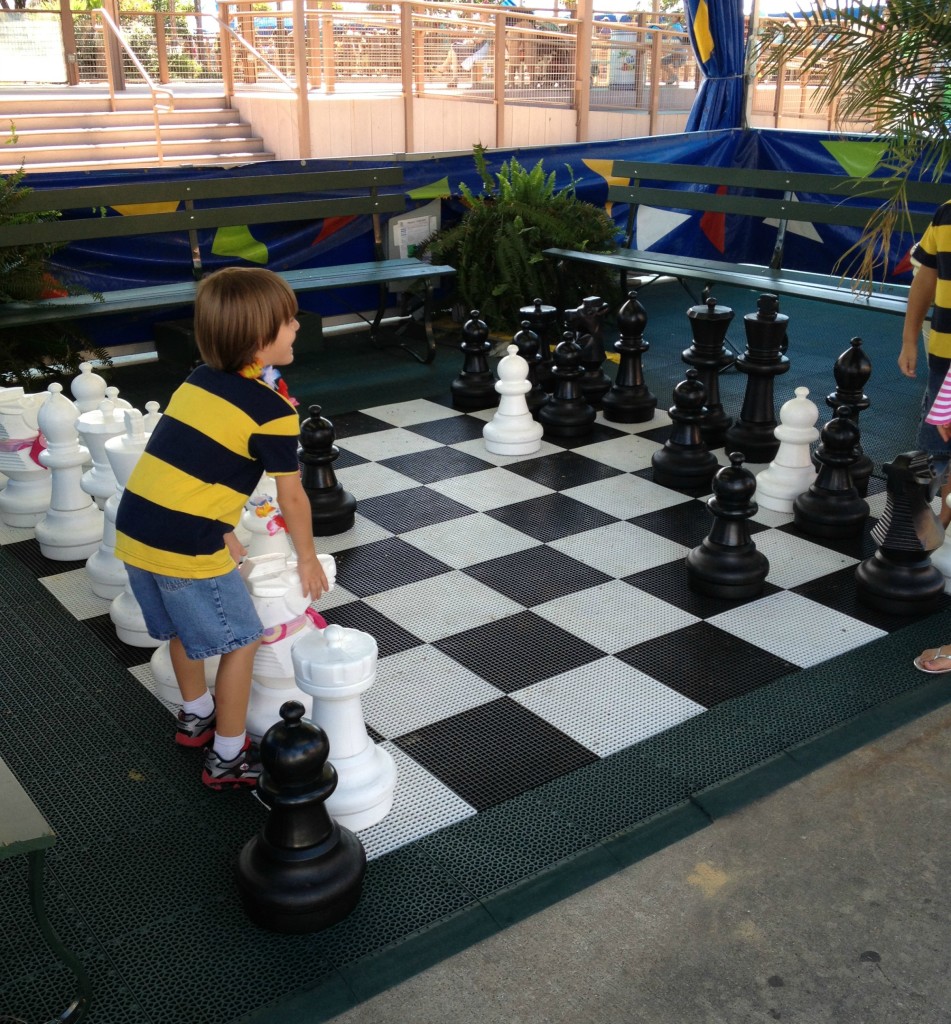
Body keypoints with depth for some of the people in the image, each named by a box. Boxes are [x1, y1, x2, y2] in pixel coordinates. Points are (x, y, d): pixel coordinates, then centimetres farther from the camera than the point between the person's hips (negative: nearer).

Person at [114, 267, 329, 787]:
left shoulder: (199, 381, 12)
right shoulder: (273, 409, -10)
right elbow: (292, 498, -4)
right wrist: (307, 557, 11)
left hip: (133, 530, 8)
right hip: (185, 547, -8)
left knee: (184, 627, 28)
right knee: (240, 642, 10)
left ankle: (196, 716, 48)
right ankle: (228, 757, 21)